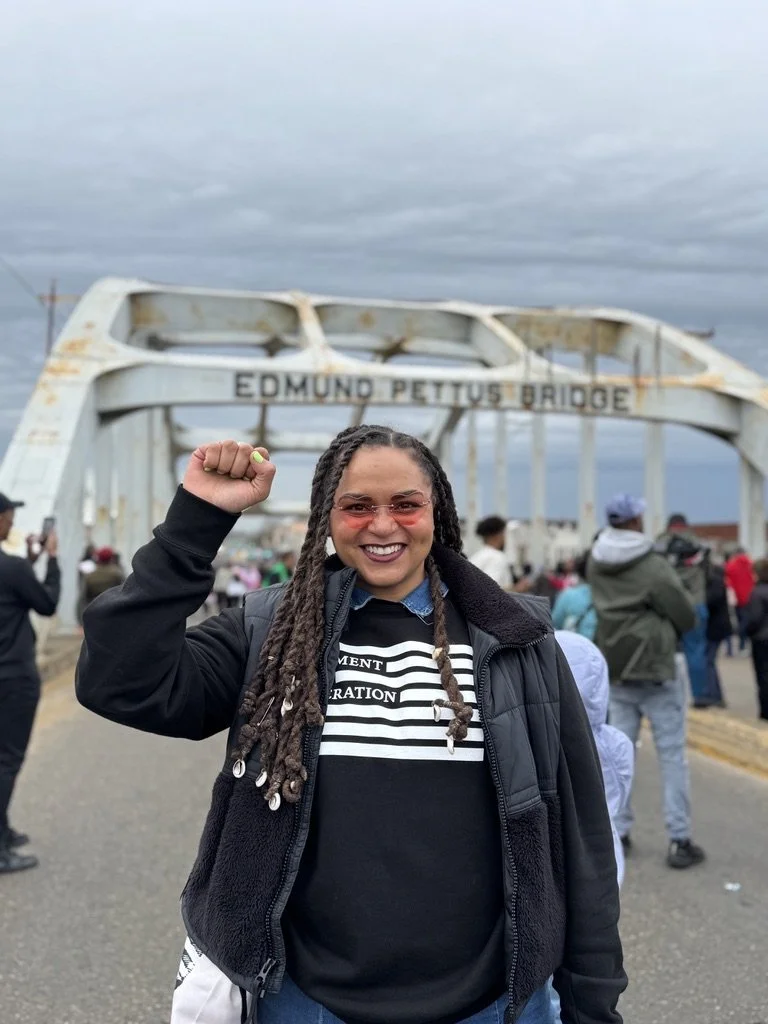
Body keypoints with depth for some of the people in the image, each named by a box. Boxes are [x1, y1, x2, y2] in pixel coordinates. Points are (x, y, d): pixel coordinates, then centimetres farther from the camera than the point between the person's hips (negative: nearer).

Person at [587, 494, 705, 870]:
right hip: (657, 670, -6)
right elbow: (687, 617, -10)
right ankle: (679, 841, 4)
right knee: (672, 756, 2)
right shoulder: (653, 566, -18)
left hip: (616, 670, 6)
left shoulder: (596, 563, 0)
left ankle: (617, 833, 16)